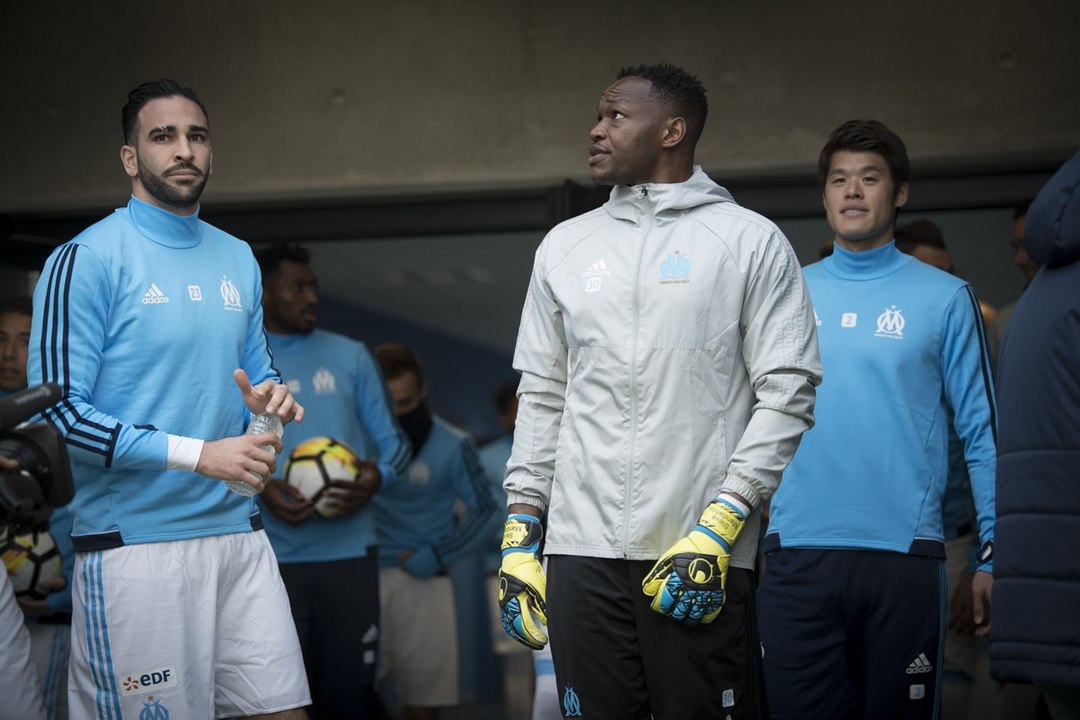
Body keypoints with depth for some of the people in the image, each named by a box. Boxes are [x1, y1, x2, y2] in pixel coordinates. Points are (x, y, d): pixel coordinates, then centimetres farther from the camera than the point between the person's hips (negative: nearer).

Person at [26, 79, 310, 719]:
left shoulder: (238, 259, 14)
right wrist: (198, 454, -16)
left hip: (238, 532, 6)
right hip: (134, 542, -6)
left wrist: (269, 395, 1)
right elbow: (56, 411, -12)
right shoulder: (88, 259, -7)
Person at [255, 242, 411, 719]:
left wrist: (377, 477, -13)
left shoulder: (350, 356, 8)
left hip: (349, 550, 1)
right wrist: (262, 491, -16)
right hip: (272, 557, -1)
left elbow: (393, 439, 9)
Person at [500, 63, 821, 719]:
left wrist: (717, 529, -12)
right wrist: (518, 537, 10)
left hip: (703, 556, -4)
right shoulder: (567, 246, 16)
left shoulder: (750, 241, 2)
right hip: (581, 552, 4)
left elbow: (788, 392, -4)